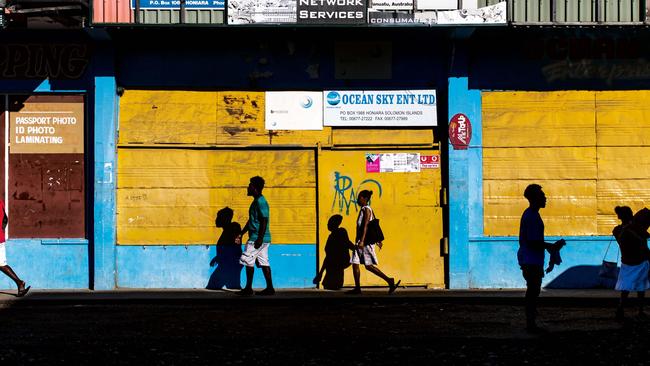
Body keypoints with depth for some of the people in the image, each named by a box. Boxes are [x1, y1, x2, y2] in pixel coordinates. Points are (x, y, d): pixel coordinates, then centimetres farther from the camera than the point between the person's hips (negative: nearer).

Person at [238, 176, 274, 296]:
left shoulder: (260, 202, -15)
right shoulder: (256, 201, 17)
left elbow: (264, 221, -20)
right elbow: (251, 221, 25)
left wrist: (260, 238, -24)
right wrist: (241, 233, 25)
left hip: (258, 238, -10)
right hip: (263, 239, 10)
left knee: (248, 260, -6)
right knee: (263, 262, 9)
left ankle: (248, 288, -3)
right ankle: (270, 288, 8)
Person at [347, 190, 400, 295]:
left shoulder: (366, 210, -12)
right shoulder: (363, 210, 16)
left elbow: (366, 226, -21)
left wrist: (362, 241, -28)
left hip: (366, 242, -10)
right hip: (360, 242, 10)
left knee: (369, 266, -6)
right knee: (355, 264, 5)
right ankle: (357, 288, 4)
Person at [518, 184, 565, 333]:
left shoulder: (530, 214, 15)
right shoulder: (532, 216, -18)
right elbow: (533, 243, -22)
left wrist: (550, 246, 19)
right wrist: (552, 246, -13)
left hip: (532, 261, 10)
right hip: (531, 261, -10)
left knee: (533, 291, 12)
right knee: (533, 291, -6)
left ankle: (531, 323, 16)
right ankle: (531, 323, -3)